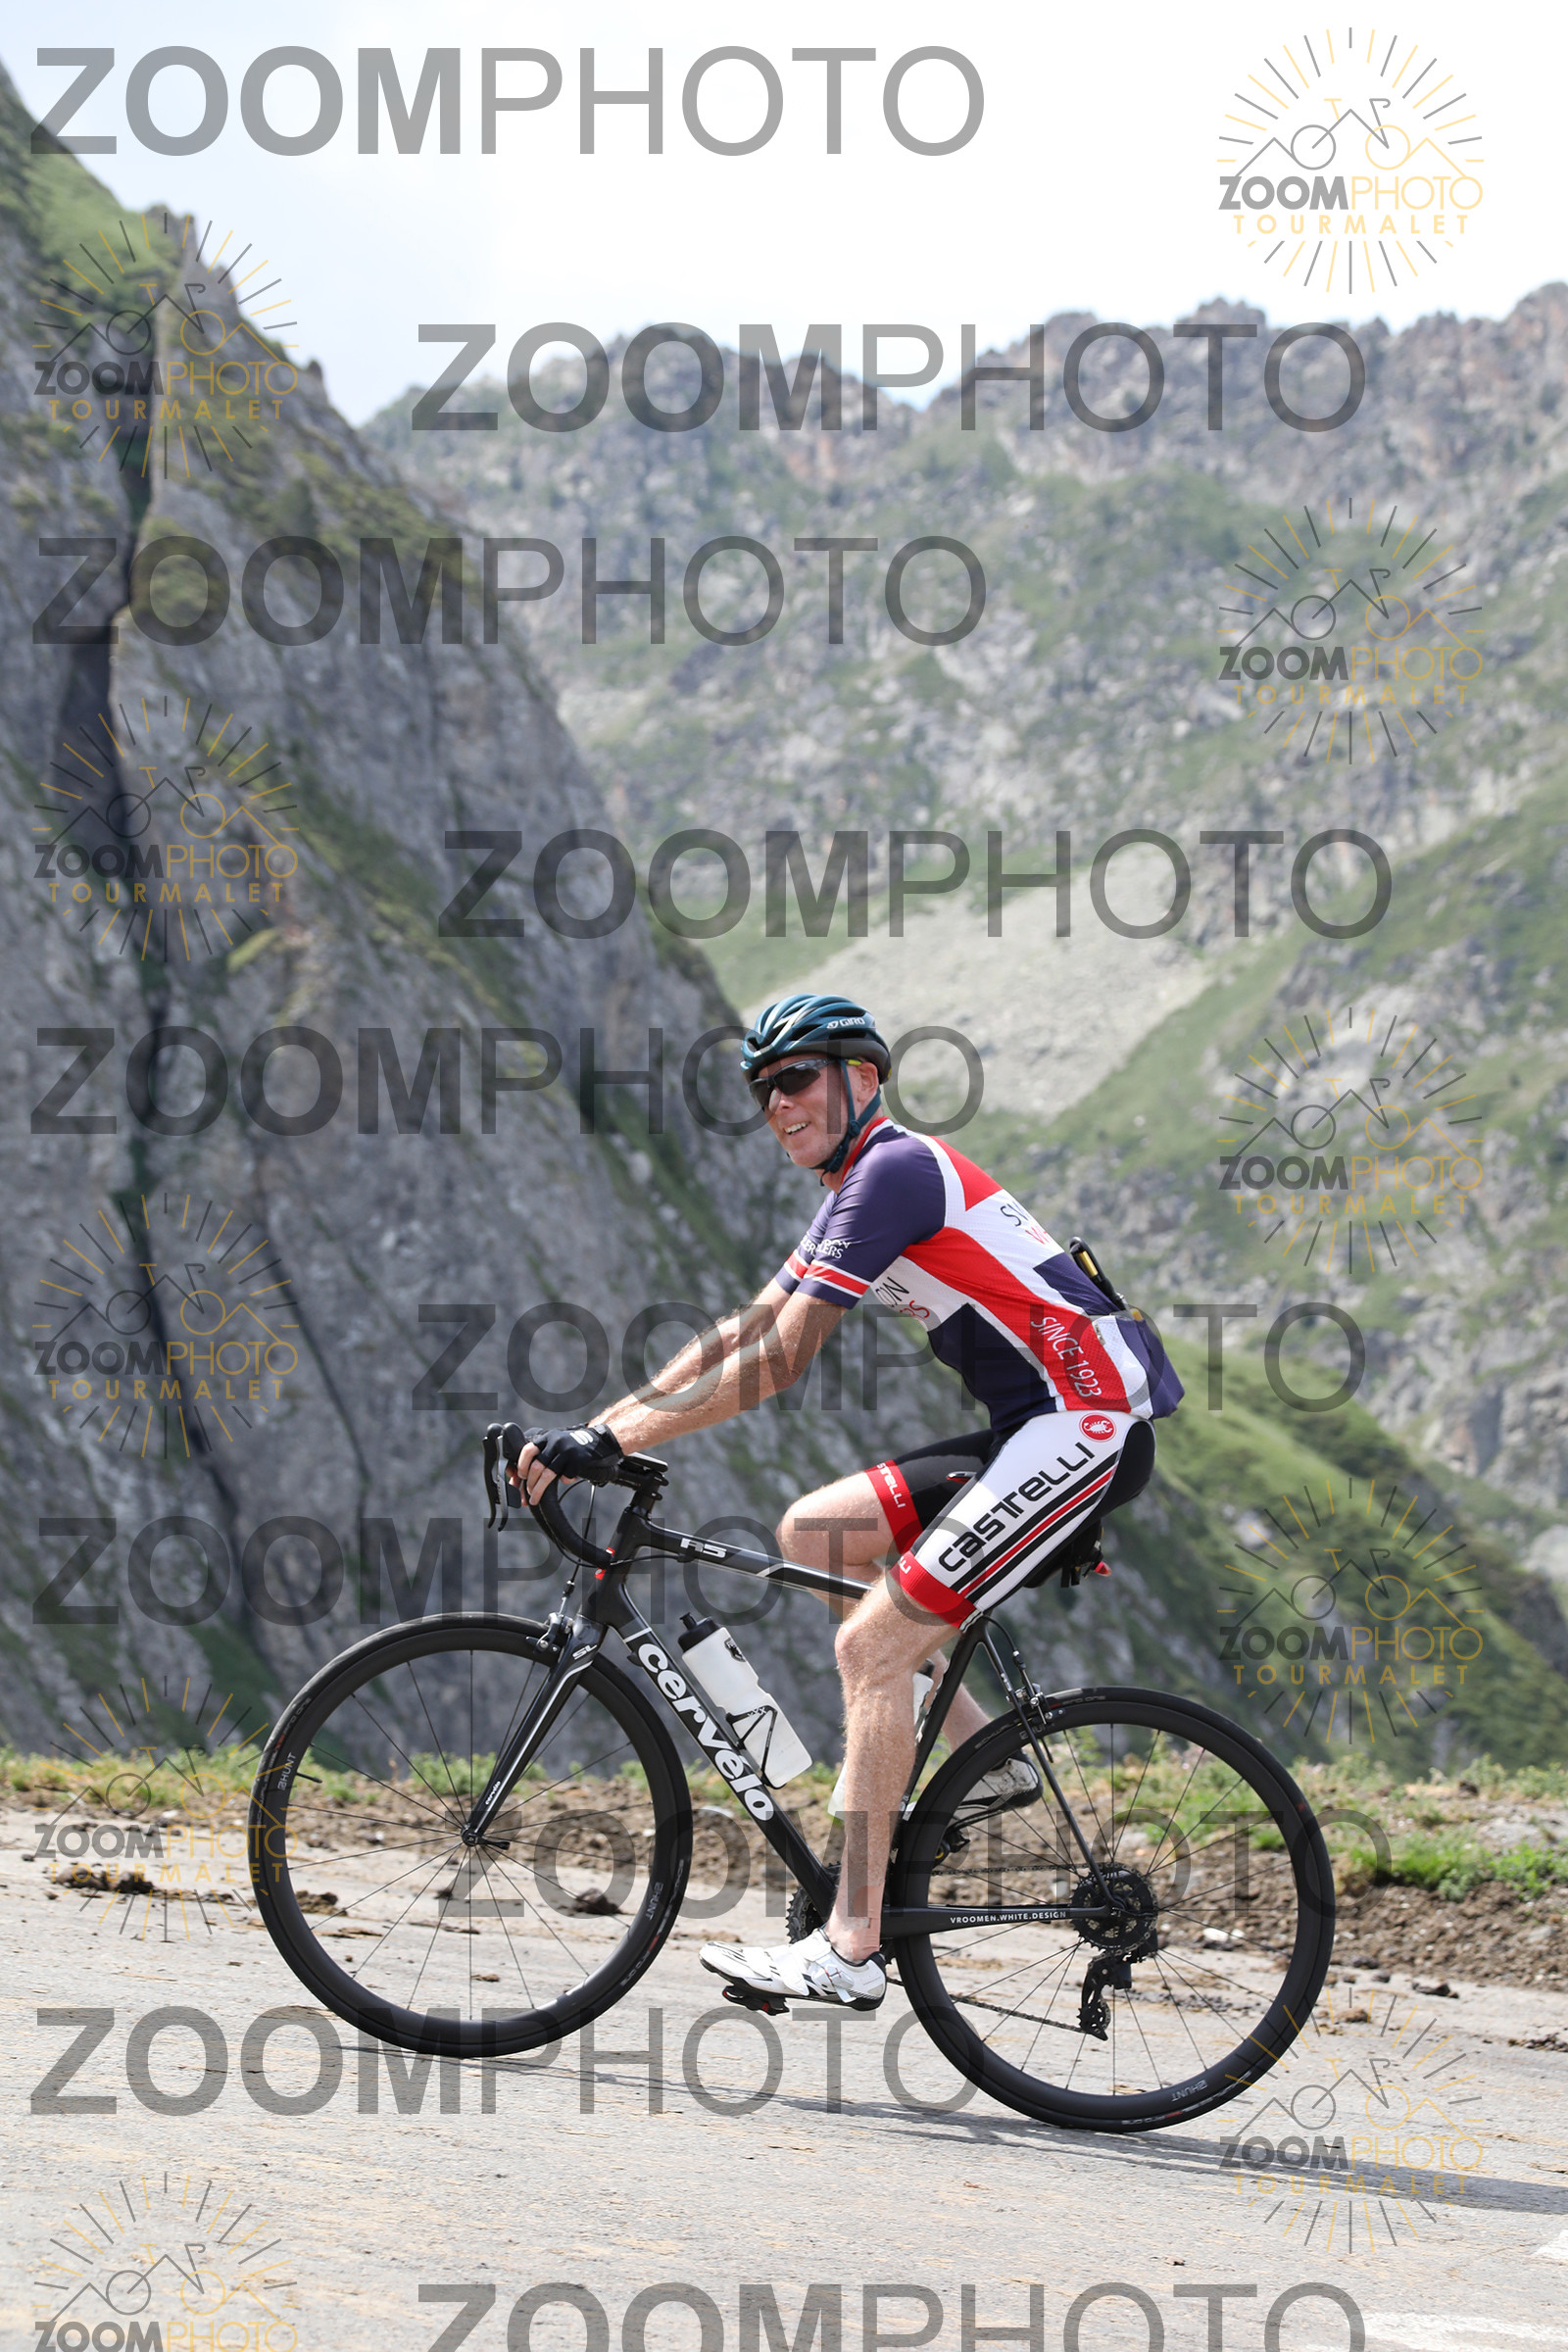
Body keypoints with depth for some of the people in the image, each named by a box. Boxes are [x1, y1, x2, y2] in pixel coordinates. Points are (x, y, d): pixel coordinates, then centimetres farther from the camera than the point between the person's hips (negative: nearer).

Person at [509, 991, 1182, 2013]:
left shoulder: (893, 1172, -13)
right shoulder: (865, 1185, 19)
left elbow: (776, 1363, -19)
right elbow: (736, 1337, 17)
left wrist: (612, 1441, -18)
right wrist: (592, 1433, 9)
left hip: (1081, 1428, -10)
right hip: (1035, 1430, 10)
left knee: (873, 1644, -12)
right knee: (812, 1532, 12)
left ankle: (851, 1948, -13)